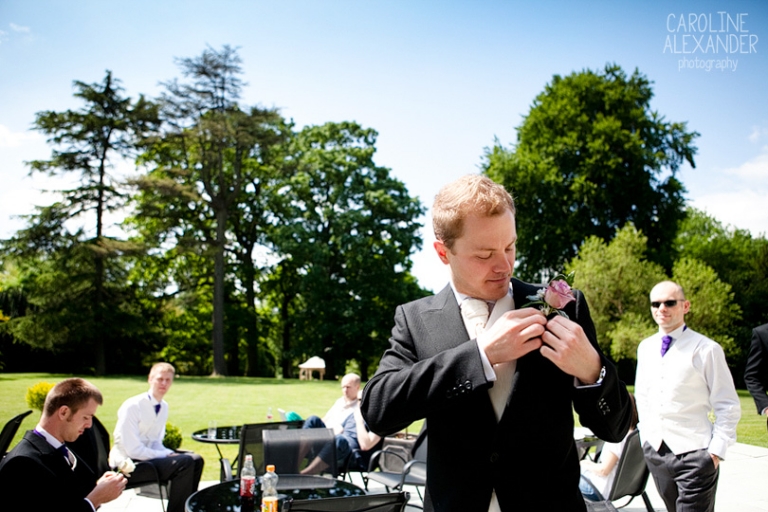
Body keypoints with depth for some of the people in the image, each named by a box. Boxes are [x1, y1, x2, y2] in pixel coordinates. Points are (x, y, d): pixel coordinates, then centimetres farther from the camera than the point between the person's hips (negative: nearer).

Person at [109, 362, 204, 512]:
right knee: (184, 462, -23)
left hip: (149, 456, 8)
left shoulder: (164, 407, 6)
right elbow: (133, 450, -21)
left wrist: (171, 454, -9)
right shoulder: (132, 406, -18)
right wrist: (167, 455, -18)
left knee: (196, 460, 0)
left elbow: (156, 443, 11)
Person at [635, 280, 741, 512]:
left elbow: (728, 406, -6)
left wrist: (716, 451, -11)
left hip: (694, 452, -5)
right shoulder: (645, 348, 8)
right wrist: (645, 436, 11)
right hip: (654, 450, 5)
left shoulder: (707, 349, -8)